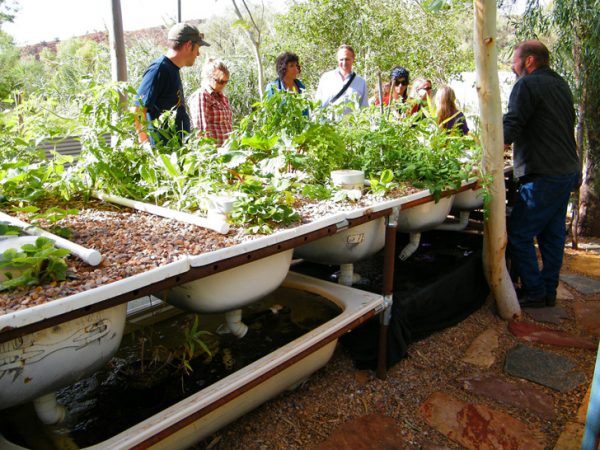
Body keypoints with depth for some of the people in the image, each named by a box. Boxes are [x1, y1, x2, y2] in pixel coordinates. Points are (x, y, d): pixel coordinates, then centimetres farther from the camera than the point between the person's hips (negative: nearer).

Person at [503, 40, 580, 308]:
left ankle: (534, 293, 3)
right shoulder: (560, 84, 19)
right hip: (568, 172, 10)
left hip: (543, 176, -10)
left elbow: (510, 128, -18)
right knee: (553, 234, 14)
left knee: (518, 235, -4)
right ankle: (549, 292, 22)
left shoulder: (527, 85, -10)